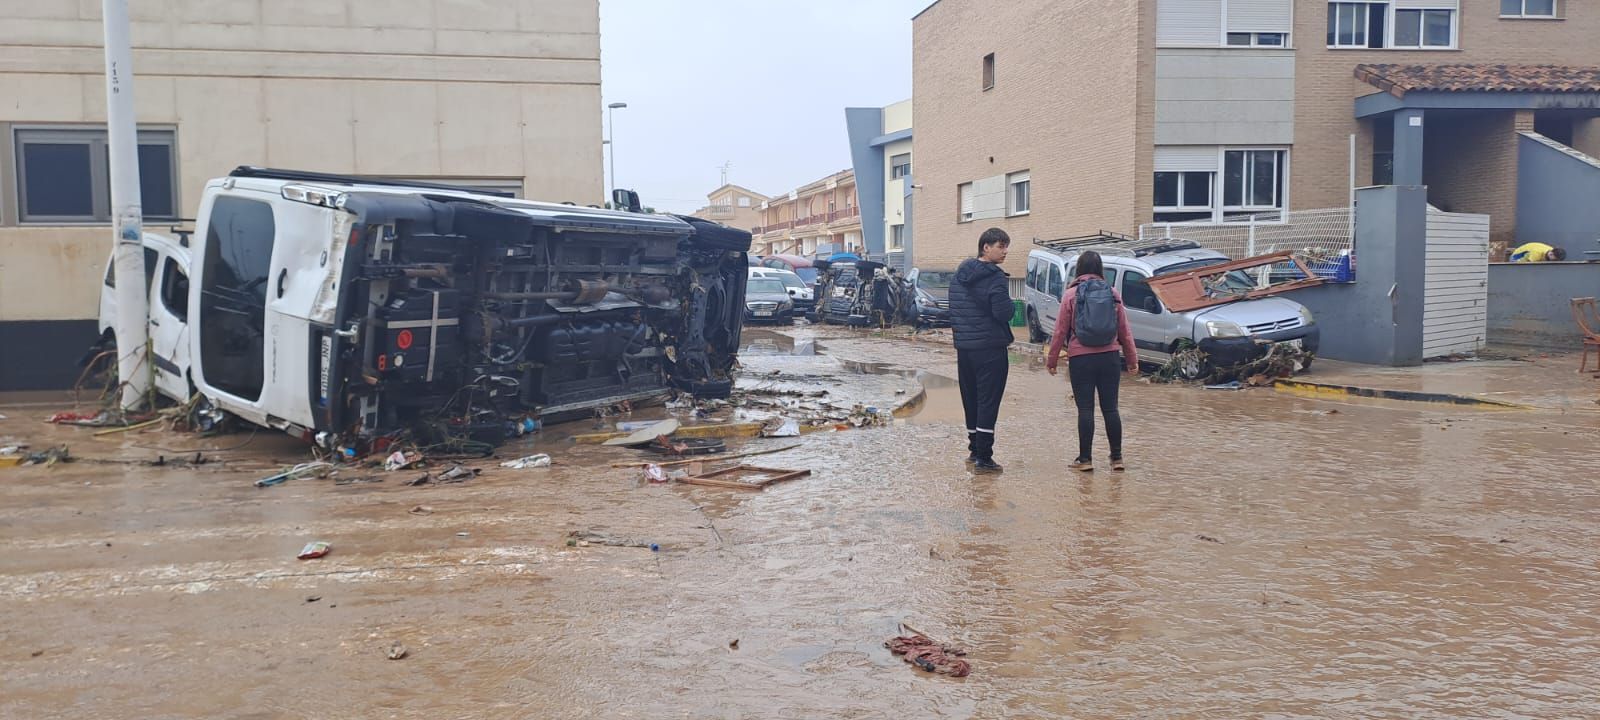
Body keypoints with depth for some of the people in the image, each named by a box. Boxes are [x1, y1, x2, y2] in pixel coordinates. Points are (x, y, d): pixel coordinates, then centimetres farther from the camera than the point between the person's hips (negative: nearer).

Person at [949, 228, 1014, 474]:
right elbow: (1004, 313, -19)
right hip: (990, 347, -7)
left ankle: (974, 450, 24)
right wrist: (1009, 304, 1)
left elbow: (952, 307, 15)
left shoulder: (960, 274, 11)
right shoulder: (996, 278, -14)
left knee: (971, 400, 16)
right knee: (988, 402, -5)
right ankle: (983, 458, -6)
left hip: (963, 347, 7)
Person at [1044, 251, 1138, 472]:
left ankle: (1085, 459, 5)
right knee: (1110, 407, 9)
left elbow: (1060, 330, -3)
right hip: (1109, 358, 2)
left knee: (1085, 409, 2)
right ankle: (1117, 457, 13)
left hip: (1080, 359, -2)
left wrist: (1051, 360, 4)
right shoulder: (1113, 294, 5)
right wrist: (1132, 359, 15)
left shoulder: (1071, 294, -3)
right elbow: (1124, 330, 8)